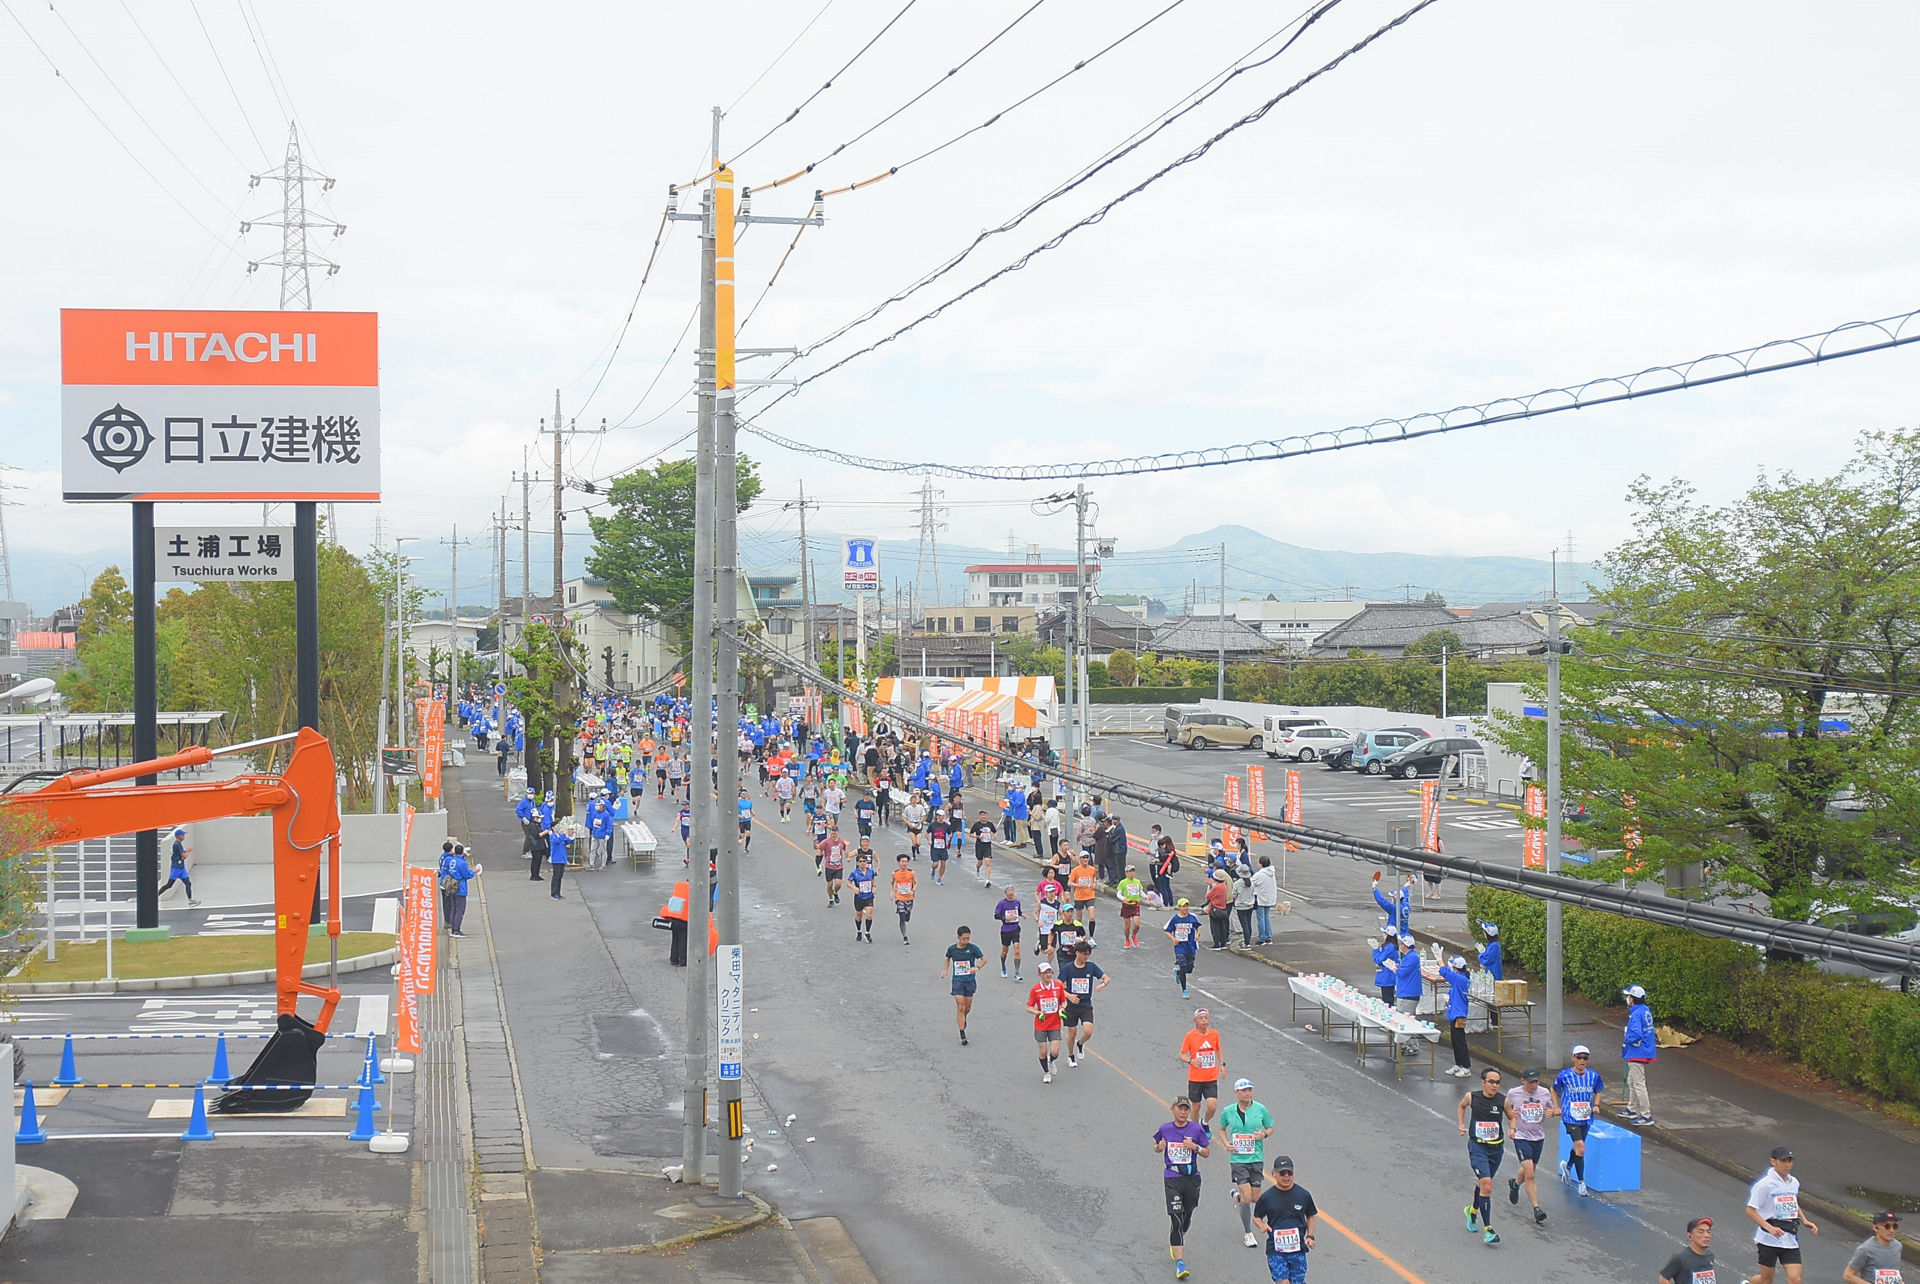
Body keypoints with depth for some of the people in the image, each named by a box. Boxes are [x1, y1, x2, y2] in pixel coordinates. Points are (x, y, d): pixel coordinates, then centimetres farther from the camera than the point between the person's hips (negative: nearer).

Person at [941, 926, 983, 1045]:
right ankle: (962, 1036, -6)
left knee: (967, 1007, 12)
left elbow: (984, 958, -7)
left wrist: (977, 967, -24)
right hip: (957, 981, 0)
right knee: (960, 1007, -9)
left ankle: (963, 1018, 49)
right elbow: (947, 958, 18)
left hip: (970, 981, 0)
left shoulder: (973, 948, -9)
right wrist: (945, 970, 6)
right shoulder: (952, 949, -3)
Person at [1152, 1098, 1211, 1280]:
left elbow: (1207, 1153, 4)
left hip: (1192, 1178, 2)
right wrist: (1160, 1147, -7)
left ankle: (1175, 1244, 47)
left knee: (1186, 1218, 16)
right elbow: (1156, 1148, 16)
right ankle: (1179, 1263, -12)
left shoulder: (1196, 1129, -1)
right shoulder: (1165, 1129, 0)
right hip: (1172, 1178, -2)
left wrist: (1195, 1147, -15)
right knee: (1176, 1219, -11)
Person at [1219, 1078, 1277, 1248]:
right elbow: (1222, 1129, 15)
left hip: (1256, 1158, 2)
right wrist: (1226, 1143, -2)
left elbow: (1271, 1128, 10)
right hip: (1238, 1159, -2)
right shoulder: (1228, 1111, -1)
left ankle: (1237, 1196, 41)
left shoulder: (1260, 1109, -2)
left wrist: (1264, 1135, -11)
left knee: (1255, 1197, 5)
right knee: (1247, 1196, -10)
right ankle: (1248, 1234, 4)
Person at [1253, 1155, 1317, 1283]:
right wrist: (1262, 1226, -11)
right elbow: (1257, 1216, 11)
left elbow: (1310, 1216, 15)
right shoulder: (1267, 1197, -1)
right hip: (1276, 1250, -1)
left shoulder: (1303, 1195, 3)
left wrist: (1310, 1236, 3)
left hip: (1298, 1249, 1)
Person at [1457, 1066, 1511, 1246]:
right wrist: (1461, 1124, 5)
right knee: (1486, 1184, -17)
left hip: (1496, 1147, 3)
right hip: (1477, 1146, -3)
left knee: (1483, 1183, 20)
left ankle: (1472, 1210, 51)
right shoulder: (1472, 1097, -8)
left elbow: (1511, 1117, 10)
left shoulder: (1503, 1101, -6)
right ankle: (1487, 1229, -15)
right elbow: (1462, 1106, 15)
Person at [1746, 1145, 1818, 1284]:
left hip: (1790, 1239, 5)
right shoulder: (1765, 1184, -12)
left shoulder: (1794, 1182, 8)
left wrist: (1805, 1221, 12)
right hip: (1769, 1239, -5)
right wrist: (1770, 1228, -24)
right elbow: (1750, 1210, -13)